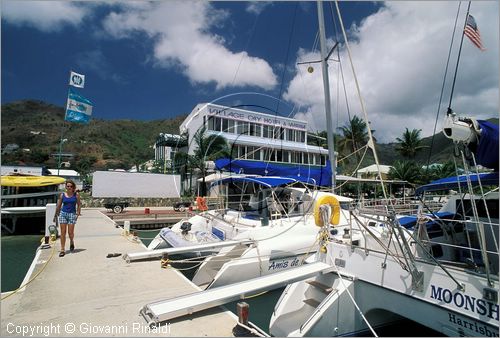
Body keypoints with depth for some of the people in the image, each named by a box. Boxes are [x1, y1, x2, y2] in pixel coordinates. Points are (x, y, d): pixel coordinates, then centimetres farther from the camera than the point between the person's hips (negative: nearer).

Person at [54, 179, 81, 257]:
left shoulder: (76, 195, 1)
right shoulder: (62, 195, 4)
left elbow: (79, 205, 5)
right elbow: (58, 206, 11)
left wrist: (78, 213, -5)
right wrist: (56, 215, 14)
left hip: (72, 214, -1)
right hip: (63, 213, 1)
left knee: (70, 232, 0)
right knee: (63, 232, 0)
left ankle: (72, 242, 33)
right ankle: (62, 250, 7)